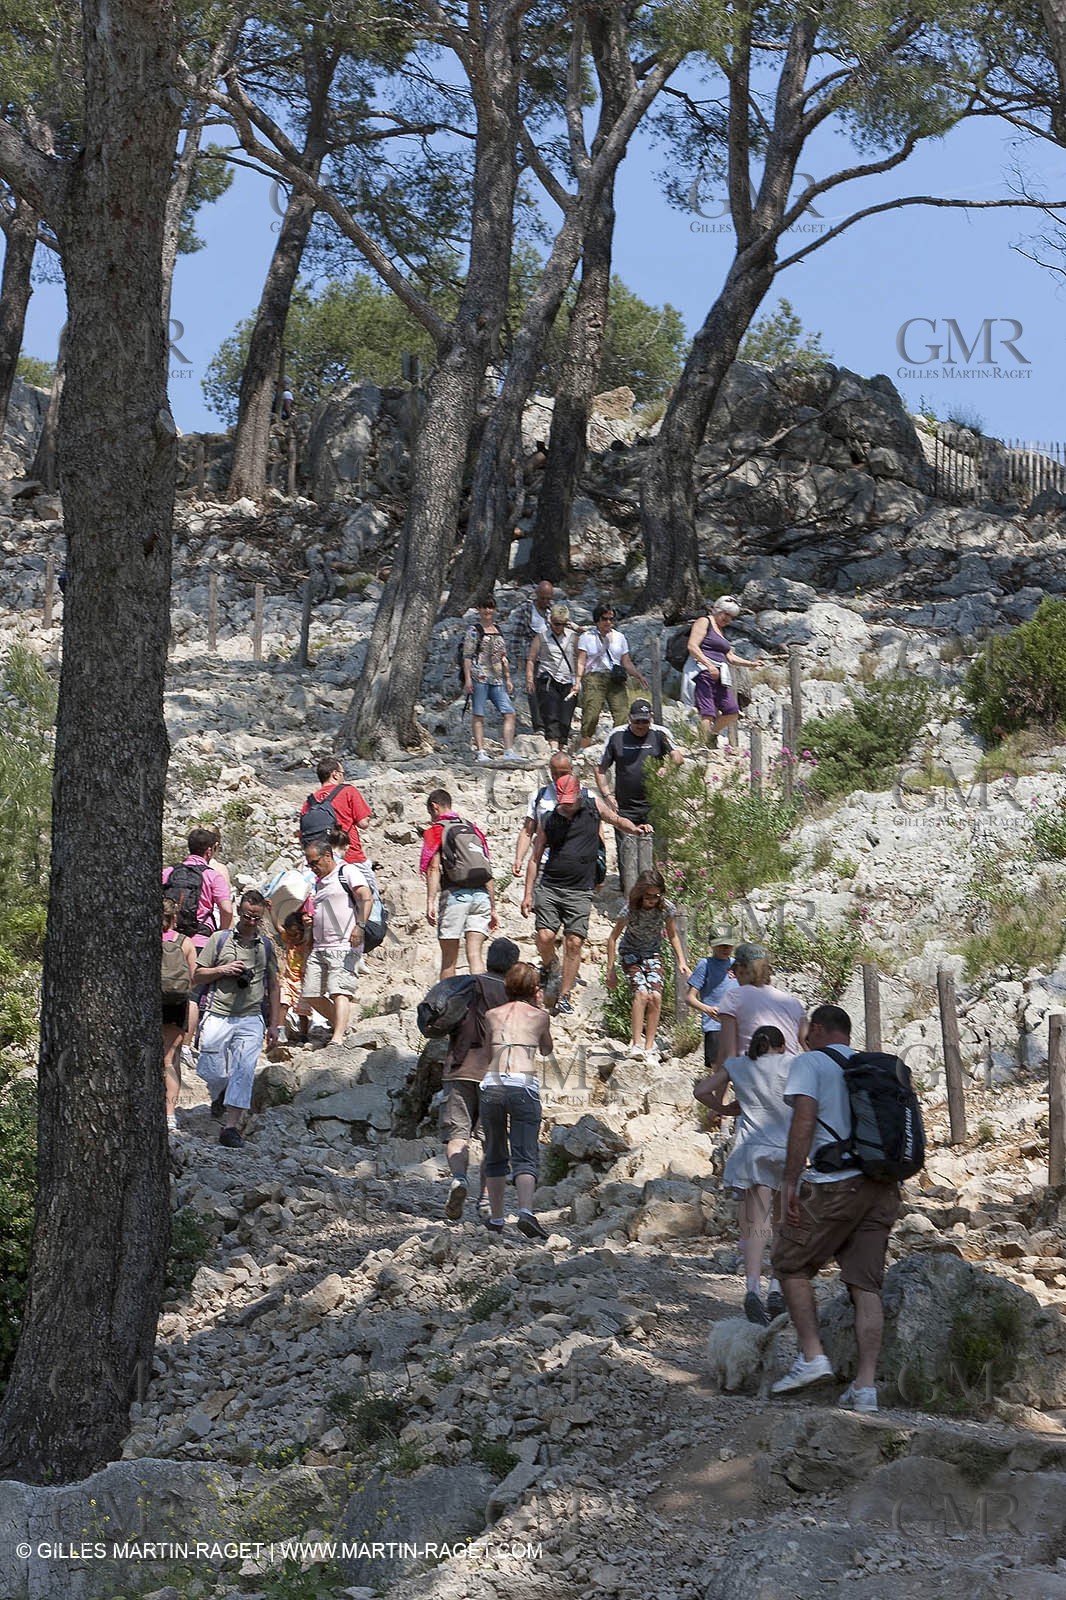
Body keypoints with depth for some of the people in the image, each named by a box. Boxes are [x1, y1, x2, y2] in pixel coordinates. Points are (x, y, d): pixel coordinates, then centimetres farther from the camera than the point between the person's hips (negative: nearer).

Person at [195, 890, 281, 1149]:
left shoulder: (266, 946, 10)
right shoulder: (220, 939, 3)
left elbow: (273, 987, 16)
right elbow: (198, 974, 8)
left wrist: (274, 1025, 12)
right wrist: (223, 970, -11)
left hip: (250, 1020, 1)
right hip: (218, 1017, -1)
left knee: (243, 1073, -10)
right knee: (212, 1072, 1)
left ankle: (230, 1127, -7)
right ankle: (219, 1097, 36)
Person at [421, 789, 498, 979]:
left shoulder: (435, 831, 4)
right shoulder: (474, 828, 20)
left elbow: (434, 869, -9)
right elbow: (489, 872, 18)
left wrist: (430, 903, -16)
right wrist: (493, 909, 20)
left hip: (454, 894, -4)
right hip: (481, 895, 4)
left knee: (449, 958, 6)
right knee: (475, 954, -3)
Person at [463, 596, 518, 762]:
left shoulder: (498, 630, 19)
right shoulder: (473, 630, 1)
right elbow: (467, 656, -4)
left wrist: (508, 679, 19)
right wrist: (467, 678, -12)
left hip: (497, 679, 6)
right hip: (479, 677, -6)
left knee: (509, 713, -3)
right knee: (478, 715, -3)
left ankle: (509, 750, -3)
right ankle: (480, 751, -2)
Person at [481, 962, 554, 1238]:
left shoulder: (492, 1015, 14)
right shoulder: (539, 1016, 10)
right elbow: (547, 1050, 29)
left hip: (492, 1084, 2)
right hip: (524, 1085, -2)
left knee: (495, 1155, 15)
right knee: (525, 1156, -6)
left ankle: (496, 1217, 20)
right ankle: (525, 1212, -26)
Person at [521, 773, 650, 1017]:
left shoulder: (594, 805, 5)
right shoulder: (549, 820, 4)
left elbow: (617, 820, 22)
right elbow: (535, 859, 10)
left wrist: (634, 829, 0)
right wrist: (528, 894, 5)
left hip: (580, 892, 0)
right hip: (549, 887, 0)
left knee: (574, 943, -5)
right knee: (545, 937, -12)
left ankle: (564, 998, 3)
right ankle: (547, 965, 22)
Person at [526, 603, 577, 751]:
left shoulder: (572, 637, 13)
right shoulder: (541, 637, 7)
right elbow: (531, 659, 8)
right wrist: (529, 680, -1)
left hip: (568, 683, 3)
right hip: (547, 682, -3)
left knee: (565, 719, 0)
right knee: (551, 716, -15)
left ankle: (562, 747, 7)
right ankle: (553, 745, -27)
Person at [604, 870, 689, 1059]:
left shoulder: (667, 908, -16)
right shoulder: (630, 910, -23)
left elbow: (673, 935, 2)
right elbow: (613, 939, -12)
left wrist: (681, 961, -6)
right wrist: (611, 971, -12)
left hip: (653, 954, 3)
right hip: (630, 953, -3)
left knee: (655, 997, -17)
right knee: (641, 993, -26)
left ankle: (649, 1048, -12)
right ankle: (636, 1044, -26)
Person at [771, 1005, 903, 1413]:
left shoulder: (810, 1063, 2)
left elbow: (804, 1120, -11)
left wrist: (790, 1182, -12)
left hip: (834, 1183, -6)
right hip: (883, 1187, 6)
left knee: (791, 1263, 10)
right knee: (866, 1284, 5)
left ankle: (812, 1356, -1)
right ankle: (865, 1386, -1)